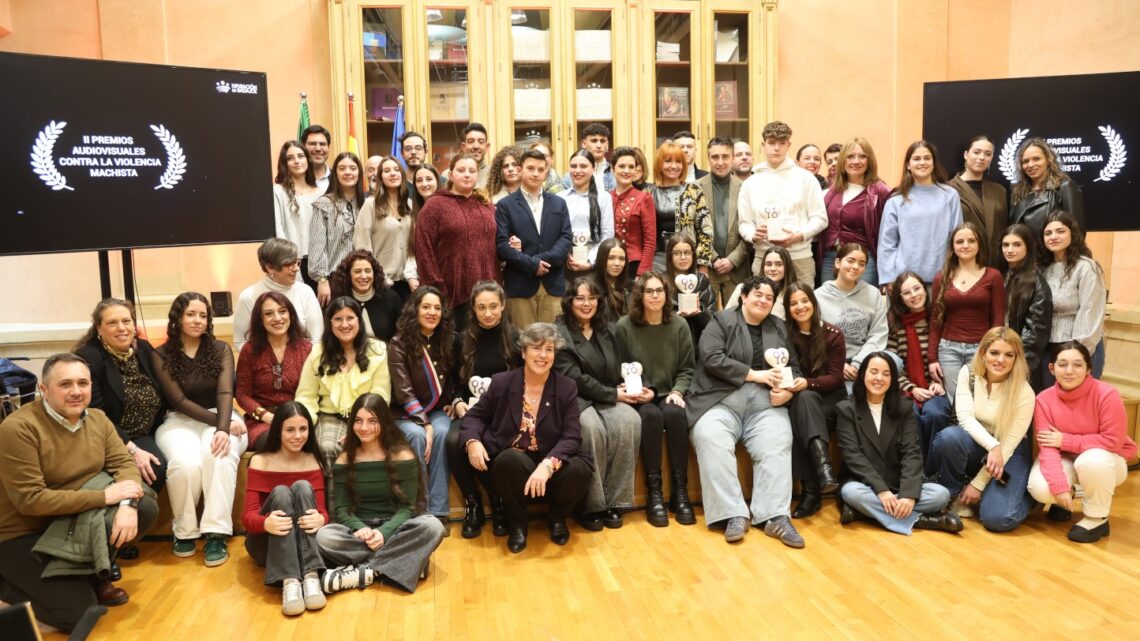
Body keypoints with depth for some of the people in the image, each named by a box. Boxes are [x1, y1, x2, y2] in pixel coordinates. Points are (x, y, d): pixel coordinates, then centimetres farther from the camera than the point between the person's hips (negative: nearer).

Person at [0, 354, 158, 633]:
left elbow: (124, 463, -3)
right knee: (79, 612, -17)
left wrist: (127, 505, -26)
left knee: (146, 508, -12)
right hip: (24, 535, -7)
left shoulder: (97, 419, -1)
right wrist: (106, 496, -27)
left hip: (80, 518, 7)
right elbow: (30, 500, -27)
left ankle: (93, 575, 10)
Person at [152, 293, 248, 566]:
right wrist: (216, 422, -18)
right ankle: (184, 530, -10)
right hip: (180, 421, 0)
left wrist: (223, 428, -28)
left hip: (221, 418, 1)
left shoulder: (221, 350, 4)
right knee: (185, 463, -34)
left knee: (220, 456, -35)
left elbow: (225, 393, -10)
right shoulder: (161, 355, 1)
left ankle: (216, 533, -31)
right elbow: (178, 401, -7)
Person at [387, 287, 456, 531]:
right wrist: (424, 422, -22)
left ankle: (438, 512, -28)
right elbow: (403, 391, -13)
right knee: (417, 436, -34)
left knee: (441, 433, -31)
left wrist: (451, 403, 2)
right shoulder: (399, 343, -7)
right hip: (406, 414, -2)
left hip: (437, 410, 2)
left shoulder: (447, 340, 4)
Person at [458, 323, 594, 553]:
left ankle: (557, 517, 7)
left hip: (550, 466, 1)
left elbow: (572, 437, -10)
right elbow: (475, 415, 11)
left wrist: (547, 465, -29)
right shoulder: (501, 382, 0)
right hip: (510, 465, -1)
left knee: (579, 471, -30)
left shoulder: (567, 388, -1)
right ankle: (517, 522, -5)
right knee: (511, 459, -36)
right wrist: (473, 441, -13)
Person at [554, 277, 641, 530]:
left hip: (608, 398, 5)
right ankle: (589, 505, -23)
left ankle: (614, 501, -21)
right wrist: (613, 394, -14)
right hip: (575, 399, -5)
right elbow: (573, 378, -12)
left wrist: (625, 387, -3)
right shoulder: (559, 333, -3)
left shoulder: (608, 330, 17)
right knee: (592, 428, -37)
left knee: (630, 421, -28)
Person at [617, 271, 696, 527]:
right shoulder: (624, 326, -2)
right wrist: (641, 391, -13)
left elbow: (686, 368, 6)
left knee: (674, 414, -33)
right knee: (651, 416, -34)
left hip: (668, 395, 2)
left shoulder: (679, 325, 5)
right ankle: (654, 492, -28)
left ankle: (680, 491, -26)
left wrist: (677, 392, -11)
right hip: (639, 398, -1)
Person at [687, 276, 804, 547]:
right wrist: (755, 374, -11)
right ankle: (734, 514, -29)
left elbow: (793, 366, 17)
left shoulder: (779, 328, 21)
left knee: (777, 444, -27)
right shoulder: (721, 321, 6)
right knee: (711, 440, -31)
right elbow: (712, 358, -9)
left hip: (766, 404, 3)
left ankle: (775, 517, -26)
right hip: (722, 401, -3)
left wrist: (787, 390, -6)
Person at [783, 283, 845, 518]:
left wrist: (808, 383, -27)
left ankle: (811, 490, -40)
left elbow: (835, 377, -7)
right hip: (800, 400, 1)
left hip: (830, 398, -1)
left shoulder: (832, 334, -2)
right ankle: (823, 466, -52)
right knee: (805, 398, -37)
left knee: (799, 421, -35)